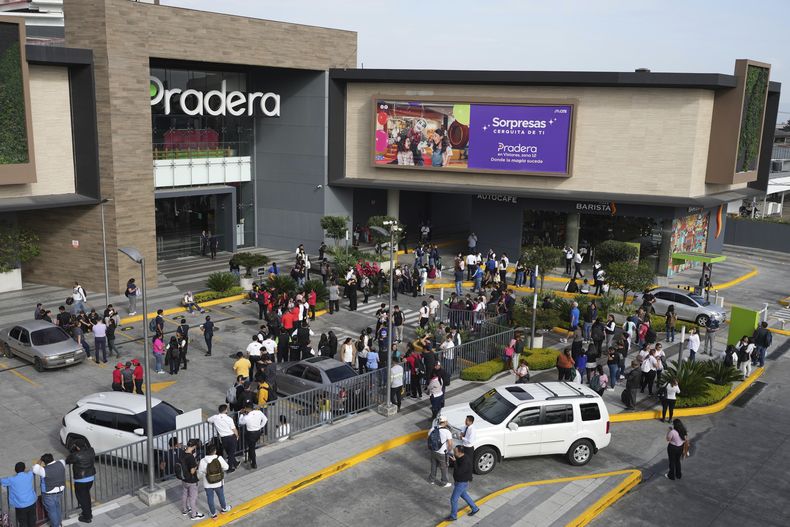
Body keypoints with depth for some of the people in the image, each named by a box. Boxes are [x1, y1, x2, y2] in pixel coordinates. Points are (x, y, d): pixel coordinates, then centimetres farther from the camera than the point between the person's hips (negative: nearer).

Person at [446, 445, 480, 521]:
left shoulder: (465, 461, -33)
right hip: (459, 481, 10)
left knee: (453, 499, 2)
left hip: (462, 483, -10)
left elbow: (458, 472, -36)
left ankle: (453, 516, 20)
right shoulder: (460, 458, -4)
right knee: (463, 495, 28)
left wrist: (454, 461, -33)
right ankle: (475, 508, 44)